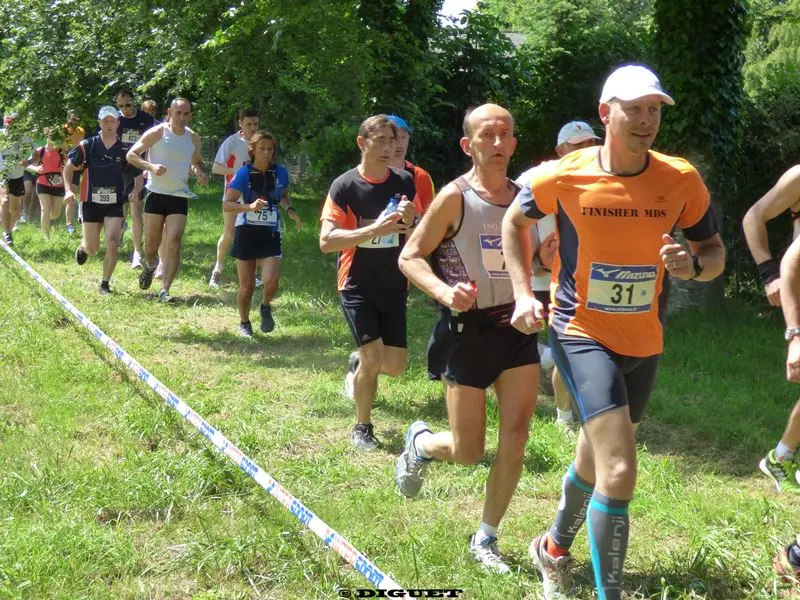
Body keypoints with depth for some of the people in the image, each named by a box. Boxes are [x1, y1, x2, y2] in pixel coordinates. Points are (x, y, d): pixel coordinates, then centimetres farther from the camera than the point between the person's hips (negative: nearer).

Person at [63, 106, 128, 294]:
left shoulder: (124, 149, -4)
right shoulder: (87, 146, -5)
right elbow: (69, 167, 5)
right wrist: (69, 189, -7)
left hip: (115, 204, 0)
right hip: (91, 203, 0)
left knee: (112, 244, -15)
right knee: (92, 249, 9)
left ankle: (105, 283, 3)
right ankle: (82, 248, 47)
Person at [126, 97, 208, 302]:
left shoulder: (193, 138, 6)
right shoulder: (157, 133, -6)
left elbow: (196, 162, 24)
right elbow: (131, 155, -3)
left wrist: (201, 174, 0)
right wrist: (150, 166, -21)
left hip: (180, 197, 2)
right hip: (156, 193, -2)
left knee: (174, 242, -12)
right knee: (151, 243, 6)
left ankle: (164, 290, -12)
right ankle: (149, 266, 43)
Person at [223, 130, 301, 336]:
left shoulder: (280, 172, -2)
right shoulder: (244, 174, -12)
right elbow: (227, 205, -17)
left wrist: (290, 210, -1)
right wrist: (250, 206, -33)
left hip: (271, 234, 2)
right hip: (247, 233, -1)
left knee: (271, 281, -17)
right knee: (247, 286, 5)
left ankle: (266, 307, 16)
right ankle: (244, 323, 30)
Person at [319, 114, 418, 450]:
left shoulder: (405, 183, 2)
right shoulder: (345, 186, -10)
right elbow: (326, 241, -18)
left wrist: (410, 221, -16)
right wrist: (375, 229, -29)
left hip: (394, 286, 4)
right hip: (357, 285, -4)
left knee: (395, 365, 4)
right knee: (373, 356, -12)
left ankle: (357, 366, 39)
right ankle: (362, 428, 10)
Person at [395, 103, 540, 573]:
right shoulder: (455, 197, -10)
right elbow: (410, 256, -8)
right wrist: (444, 292, -25)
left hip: (517, 327, 4)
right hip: (467, 330, -4)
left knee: (516, 439, -1)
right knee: (468, 453, 2)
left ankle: (486, 538, 16)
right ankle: (420, 443, 38)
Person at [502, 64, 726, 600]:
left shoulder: (681, 180, -8)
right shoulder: (563, 177, -12)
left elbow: (715, 251, 3)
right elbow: (515, 221, 7)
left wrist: (694, 265, -20)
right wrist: (524, 292, -1)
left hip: (645, 343, 4)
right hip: (583, 334, -4)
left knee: (596, 459, 23)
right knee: (619, 471, -20)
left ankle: (556, 547, 50)